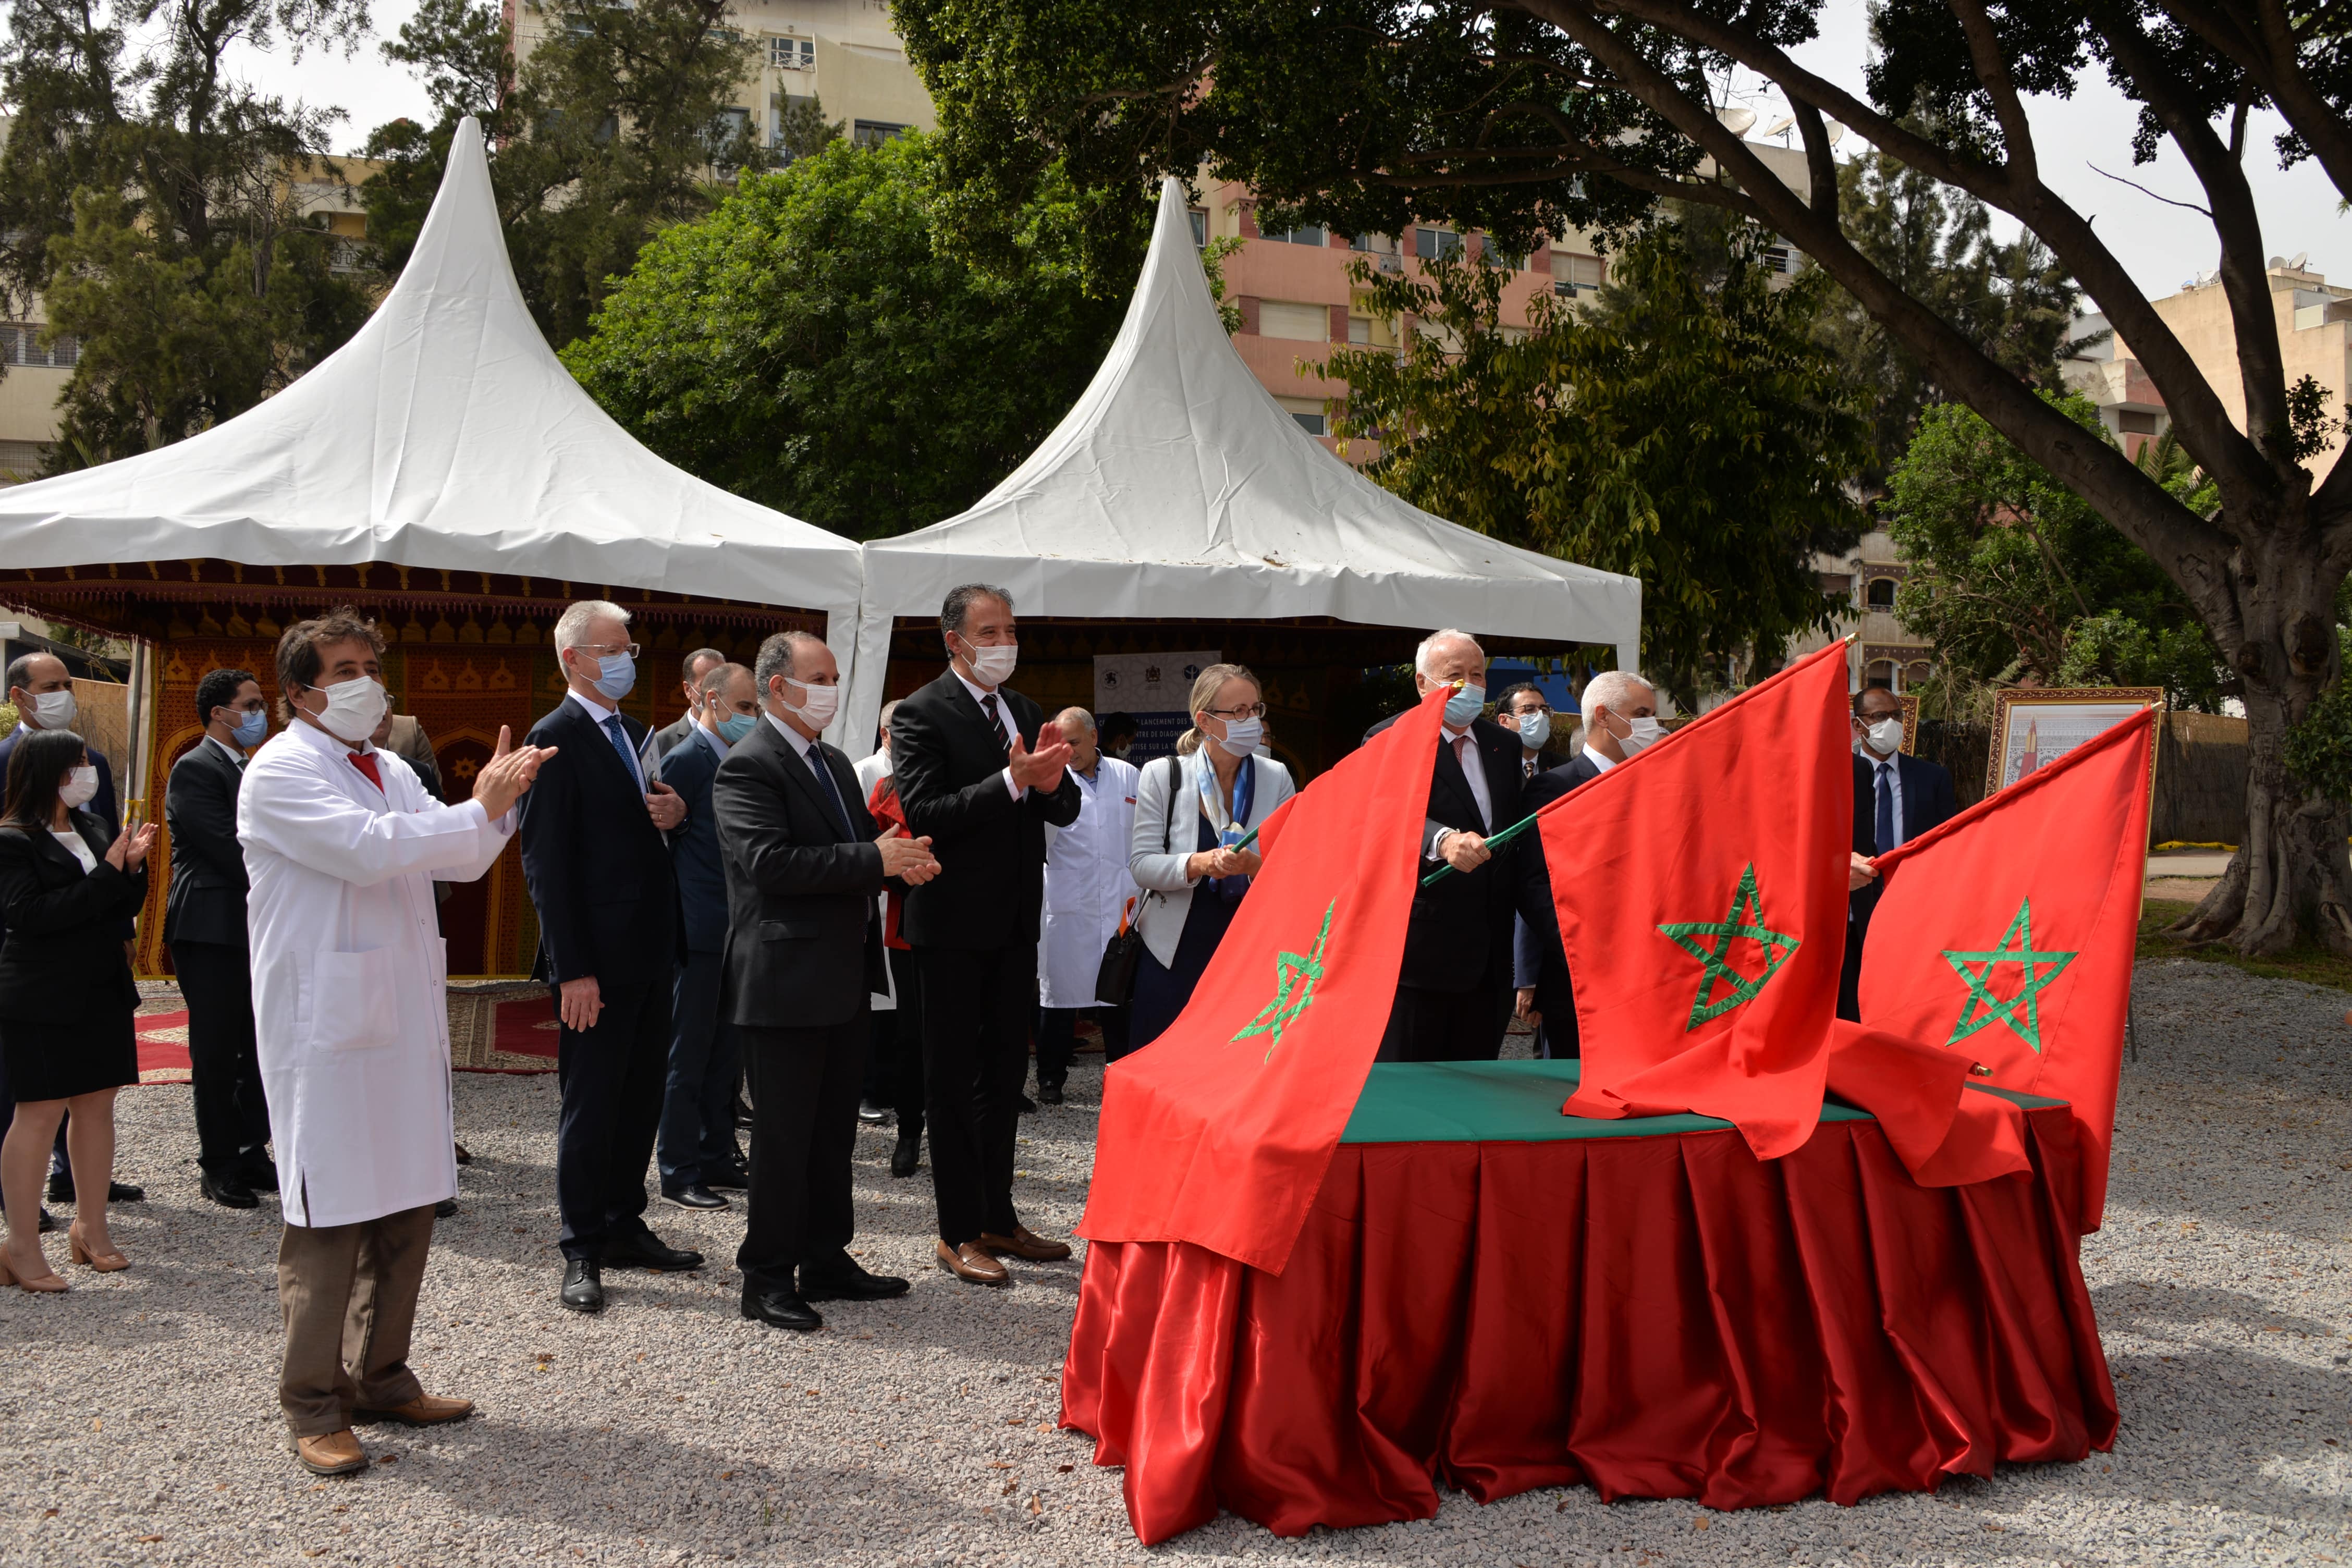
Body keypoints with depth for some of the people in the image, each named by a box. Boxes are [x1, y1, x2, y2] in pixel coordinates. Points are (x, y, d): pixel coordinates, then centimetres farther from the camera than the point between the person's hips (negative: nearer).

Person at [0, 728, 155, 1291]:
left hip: (102, 991, 7)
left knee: (97, 1103, 10)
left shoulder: (95, 830, 11)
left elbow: (122, 908, 16)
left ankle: (91, 1228, 21)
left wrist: (131, 868, -4)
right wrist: (107, 875, -20)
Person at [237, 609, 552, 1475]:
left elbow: (458, 860, 14)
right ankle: (312, 1405, 7)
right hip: (325, 1023, -8)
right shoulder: (282, 772, -9)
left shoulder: (390, 772, 16)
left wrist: (496, 802, -4)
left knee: (407, 1206, 12)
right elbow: (369, 849, -22)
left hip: (404, 1014, 8)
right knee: (328, 1217, -3)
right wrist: (481, 808, -18)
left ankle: (381, 1377, 25)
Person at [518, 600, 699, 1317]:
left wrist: (678, 812, -1)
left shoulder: (635, 733, 15)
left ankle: (625, 1228, 26)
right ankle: (583, 1252, 11)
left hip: (652, 952, 8)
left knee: (642, 1096, 14)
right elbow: (546, 861, -15)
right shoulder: (556, 738, -10)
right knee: (591, 1103, 1)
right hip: (598, 958, -8)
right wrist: (573, 968, -19)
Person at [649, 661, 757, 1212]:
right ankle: (678, 1172, 6)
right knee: (689, 1054, -1)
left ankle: (718, 1157, 23)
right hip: (700, 933, -8)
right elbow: (663, 841, -12)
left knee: (725, 1051, 14)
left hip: (735, 932, 8)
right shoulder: (686, 759, -11)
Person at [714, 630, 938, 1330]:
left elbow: (859, 849, 22)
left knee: (834, 1129, 15)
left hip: (844, 980, 9)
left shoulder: (835, 763, 17)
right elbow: (770, 862, -24)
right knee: (783, 1134, -2)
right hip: (785, 982, -9)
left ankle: (825, 1260, 26)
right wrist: (874, 859, -23)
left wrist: (900, 862, -1)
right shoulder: (748, 767, -12)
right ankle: (767, 1277, 8)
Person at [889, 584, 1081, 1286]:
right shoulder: (921, 714, -10)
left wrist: (1052, 782, -13)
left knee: (1005, 1070, 15)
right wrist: (1010, 782, -27)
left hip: (1016, 921, 7)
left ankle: (998, 1216, 26)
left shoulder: (1026, 712, 12)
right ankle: (960, 1232, 10)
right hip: (955, 920, -7)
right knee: (953, 1079, 3)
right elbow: (923, 815, -20)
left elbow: (1065, 811, 10)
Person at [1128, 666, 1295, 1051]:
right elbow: (1141, 864, -7)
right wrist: (1198, 864, -25)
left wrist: (1254, 865, -24)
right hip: (1175, 953, -1)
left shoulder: (1275, 777, 4)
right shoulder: (1162, 774, -1)